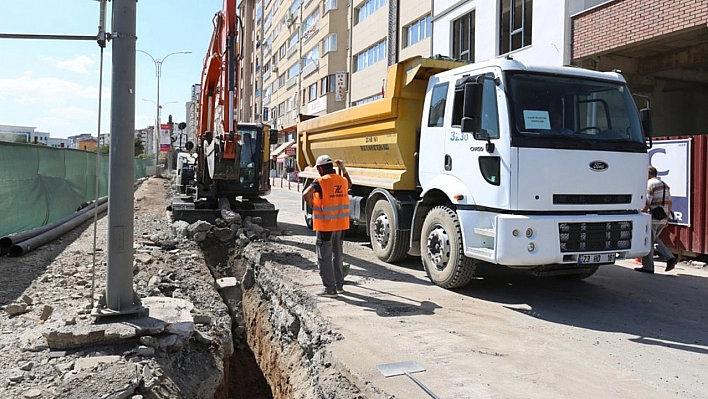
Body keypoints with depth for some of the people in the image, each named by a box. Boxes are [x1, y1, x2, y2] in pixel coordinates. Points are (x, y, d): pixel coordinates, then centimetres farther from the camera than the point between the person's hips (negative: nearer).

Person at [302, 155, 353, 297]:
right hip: (341, 224, 7)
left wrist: (311, 205, -11)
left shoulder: (321, 181, -15)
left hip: (325, 225, -7)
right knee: (337, 255, 19)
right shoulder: (342, 180, 6)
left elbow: (306, 194, -29)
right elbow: (349, 184, 32)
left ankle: (329, 288, 1)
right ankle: (339, 285, 27)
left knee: (324, 256, 1)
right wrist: (343, 169, 26)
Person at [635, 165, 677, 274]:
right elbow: (669, 203, 16)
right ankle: (670, 258, 9)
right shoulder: (664, 185, 15)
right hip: (663, 219, 9)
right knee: (655, 239, 22)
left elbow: (647, 204, -18)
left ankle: (647, 267, 6)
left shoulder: (649, 184, -12)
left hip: (652, 219, -9)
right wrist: (667, 217, 21)